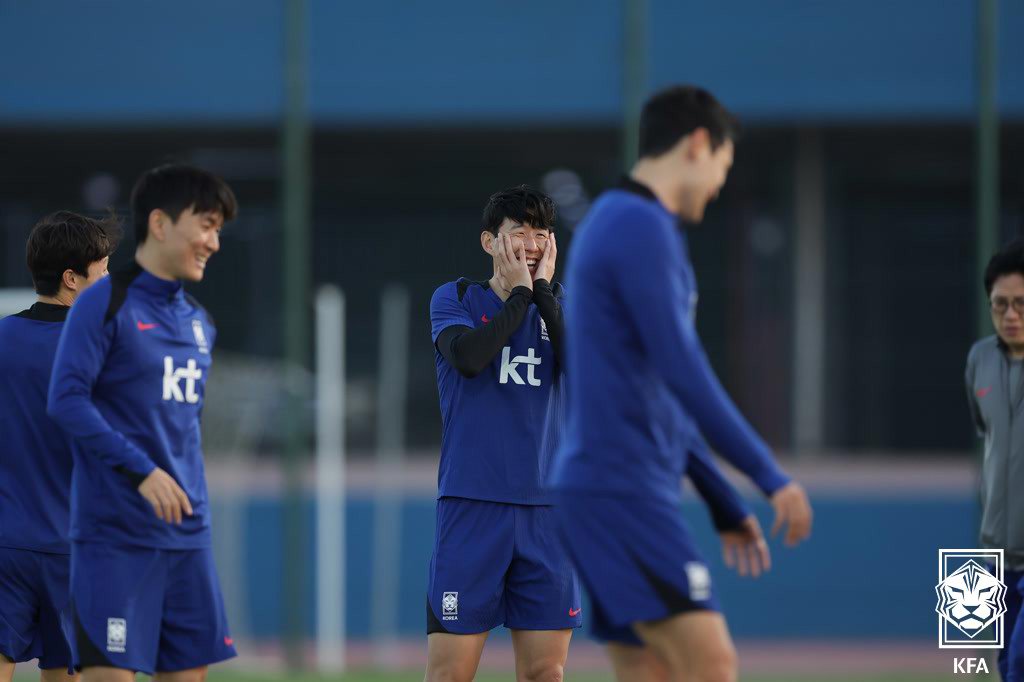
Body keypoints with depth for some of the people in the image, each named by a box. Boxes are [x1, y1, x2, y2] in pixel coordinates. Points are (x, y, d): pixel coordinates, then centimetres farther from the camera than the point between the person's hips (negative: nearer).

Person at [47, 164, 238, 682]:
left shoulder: (198, 321, 15)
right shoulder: (106, 304, -7)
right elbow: (66, 399, -15)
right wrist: (141, 470, -21)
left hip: (187, 535, 7)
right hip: (115, 533, -7)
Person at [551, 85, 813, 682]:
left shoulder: (617, 221, 20)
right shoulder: (642, 228, -12)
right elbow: (683, 373, -19)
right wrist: (770, 477, -15)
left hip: (602, 483, 10)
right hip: (624, 486, -10)